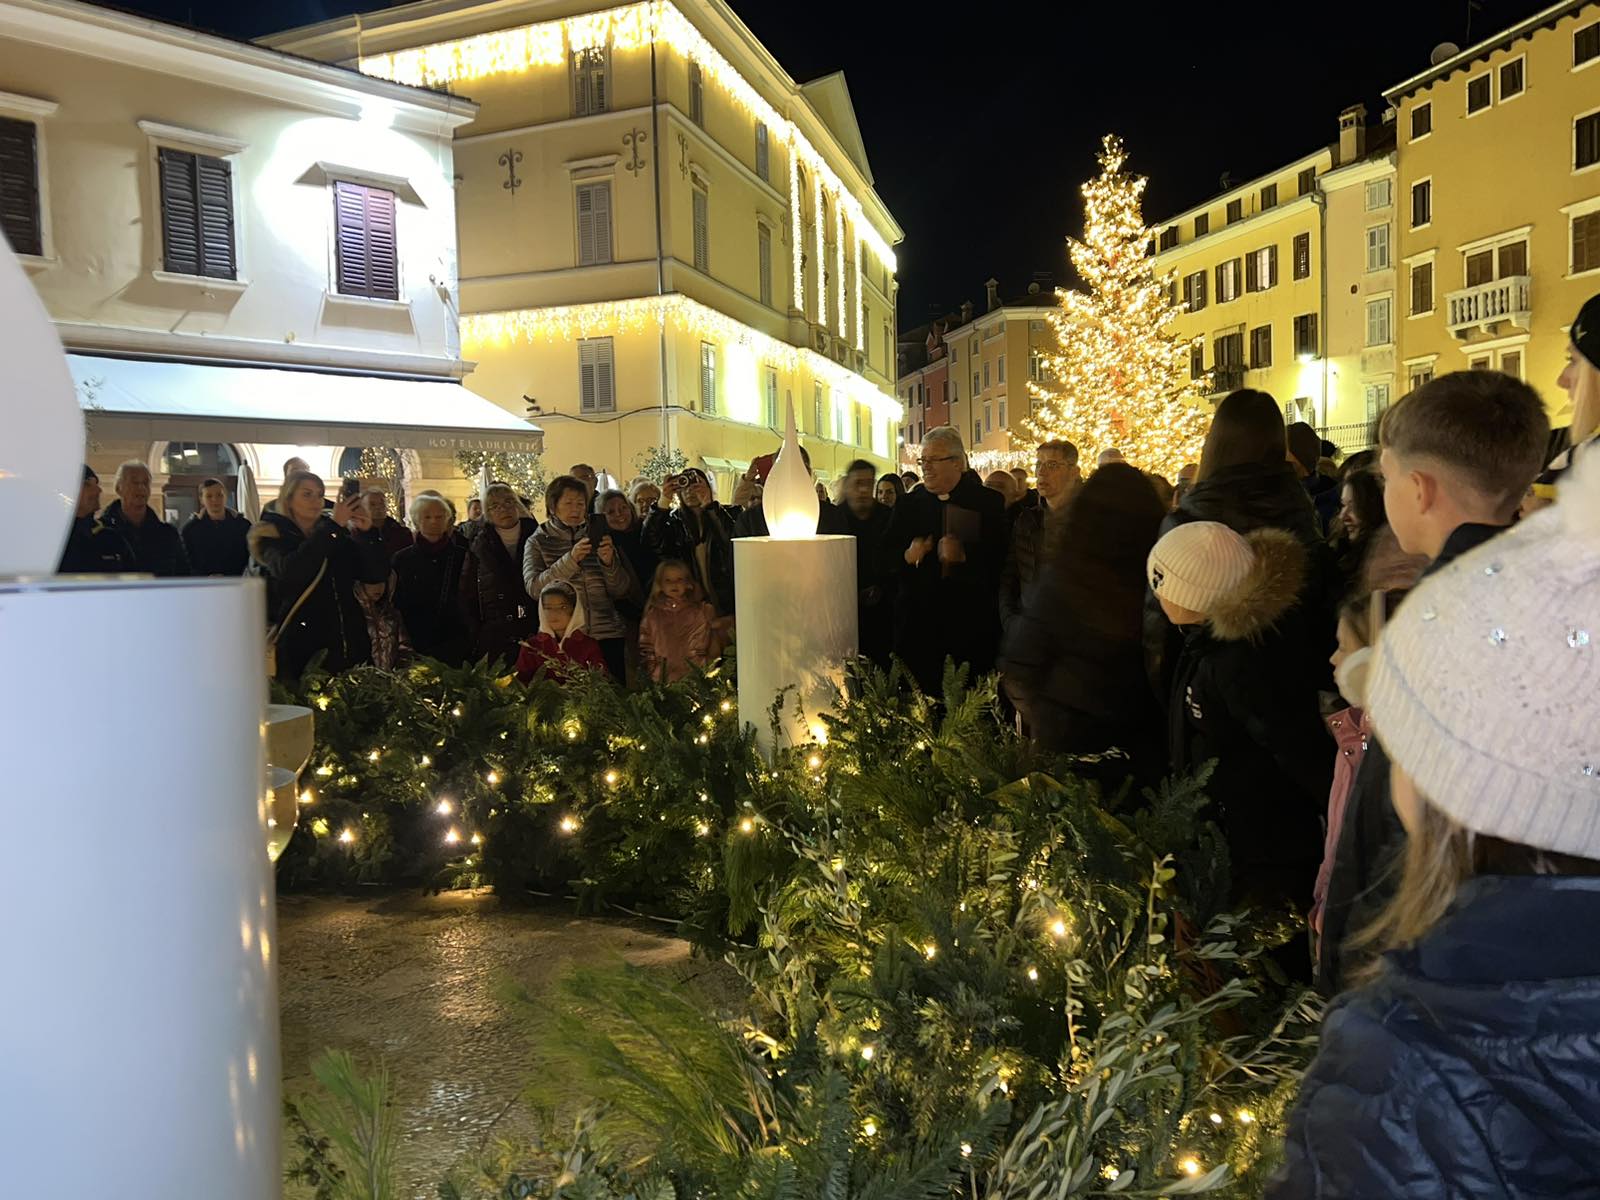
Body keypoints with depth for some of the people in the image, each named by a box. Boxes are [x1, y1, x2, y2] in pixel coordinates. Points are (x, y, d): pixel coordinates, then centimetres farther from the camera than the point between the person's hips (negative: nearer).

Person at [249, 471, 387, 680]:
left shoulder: (341, 533, 11)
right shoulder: (272, 535, 2)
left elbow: (378, 574, 3)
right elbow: (289, 572, -20)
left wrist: (368, 533, -11)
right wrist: (332, 526, -20)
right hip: (299, 646, -3)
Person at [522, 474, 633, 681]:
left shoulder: (598, 537, 14)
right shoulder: (538, 542, 9)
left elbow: (621, 591, 9)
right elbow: (533, 587, -9)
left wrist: (609, 562, -10)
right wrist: (570, 559, -20)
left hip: (607, 635, 2)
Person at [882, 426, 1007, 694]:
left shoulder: (988, 502, 3)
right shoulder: (908, 505, 13)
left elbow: (1001, 559, -5)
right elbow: (886, 560, 12)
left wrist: (964, 554, -20)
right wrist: (907, 556, -8)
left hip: (971, 625, -2)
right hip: (916, 625, 2)